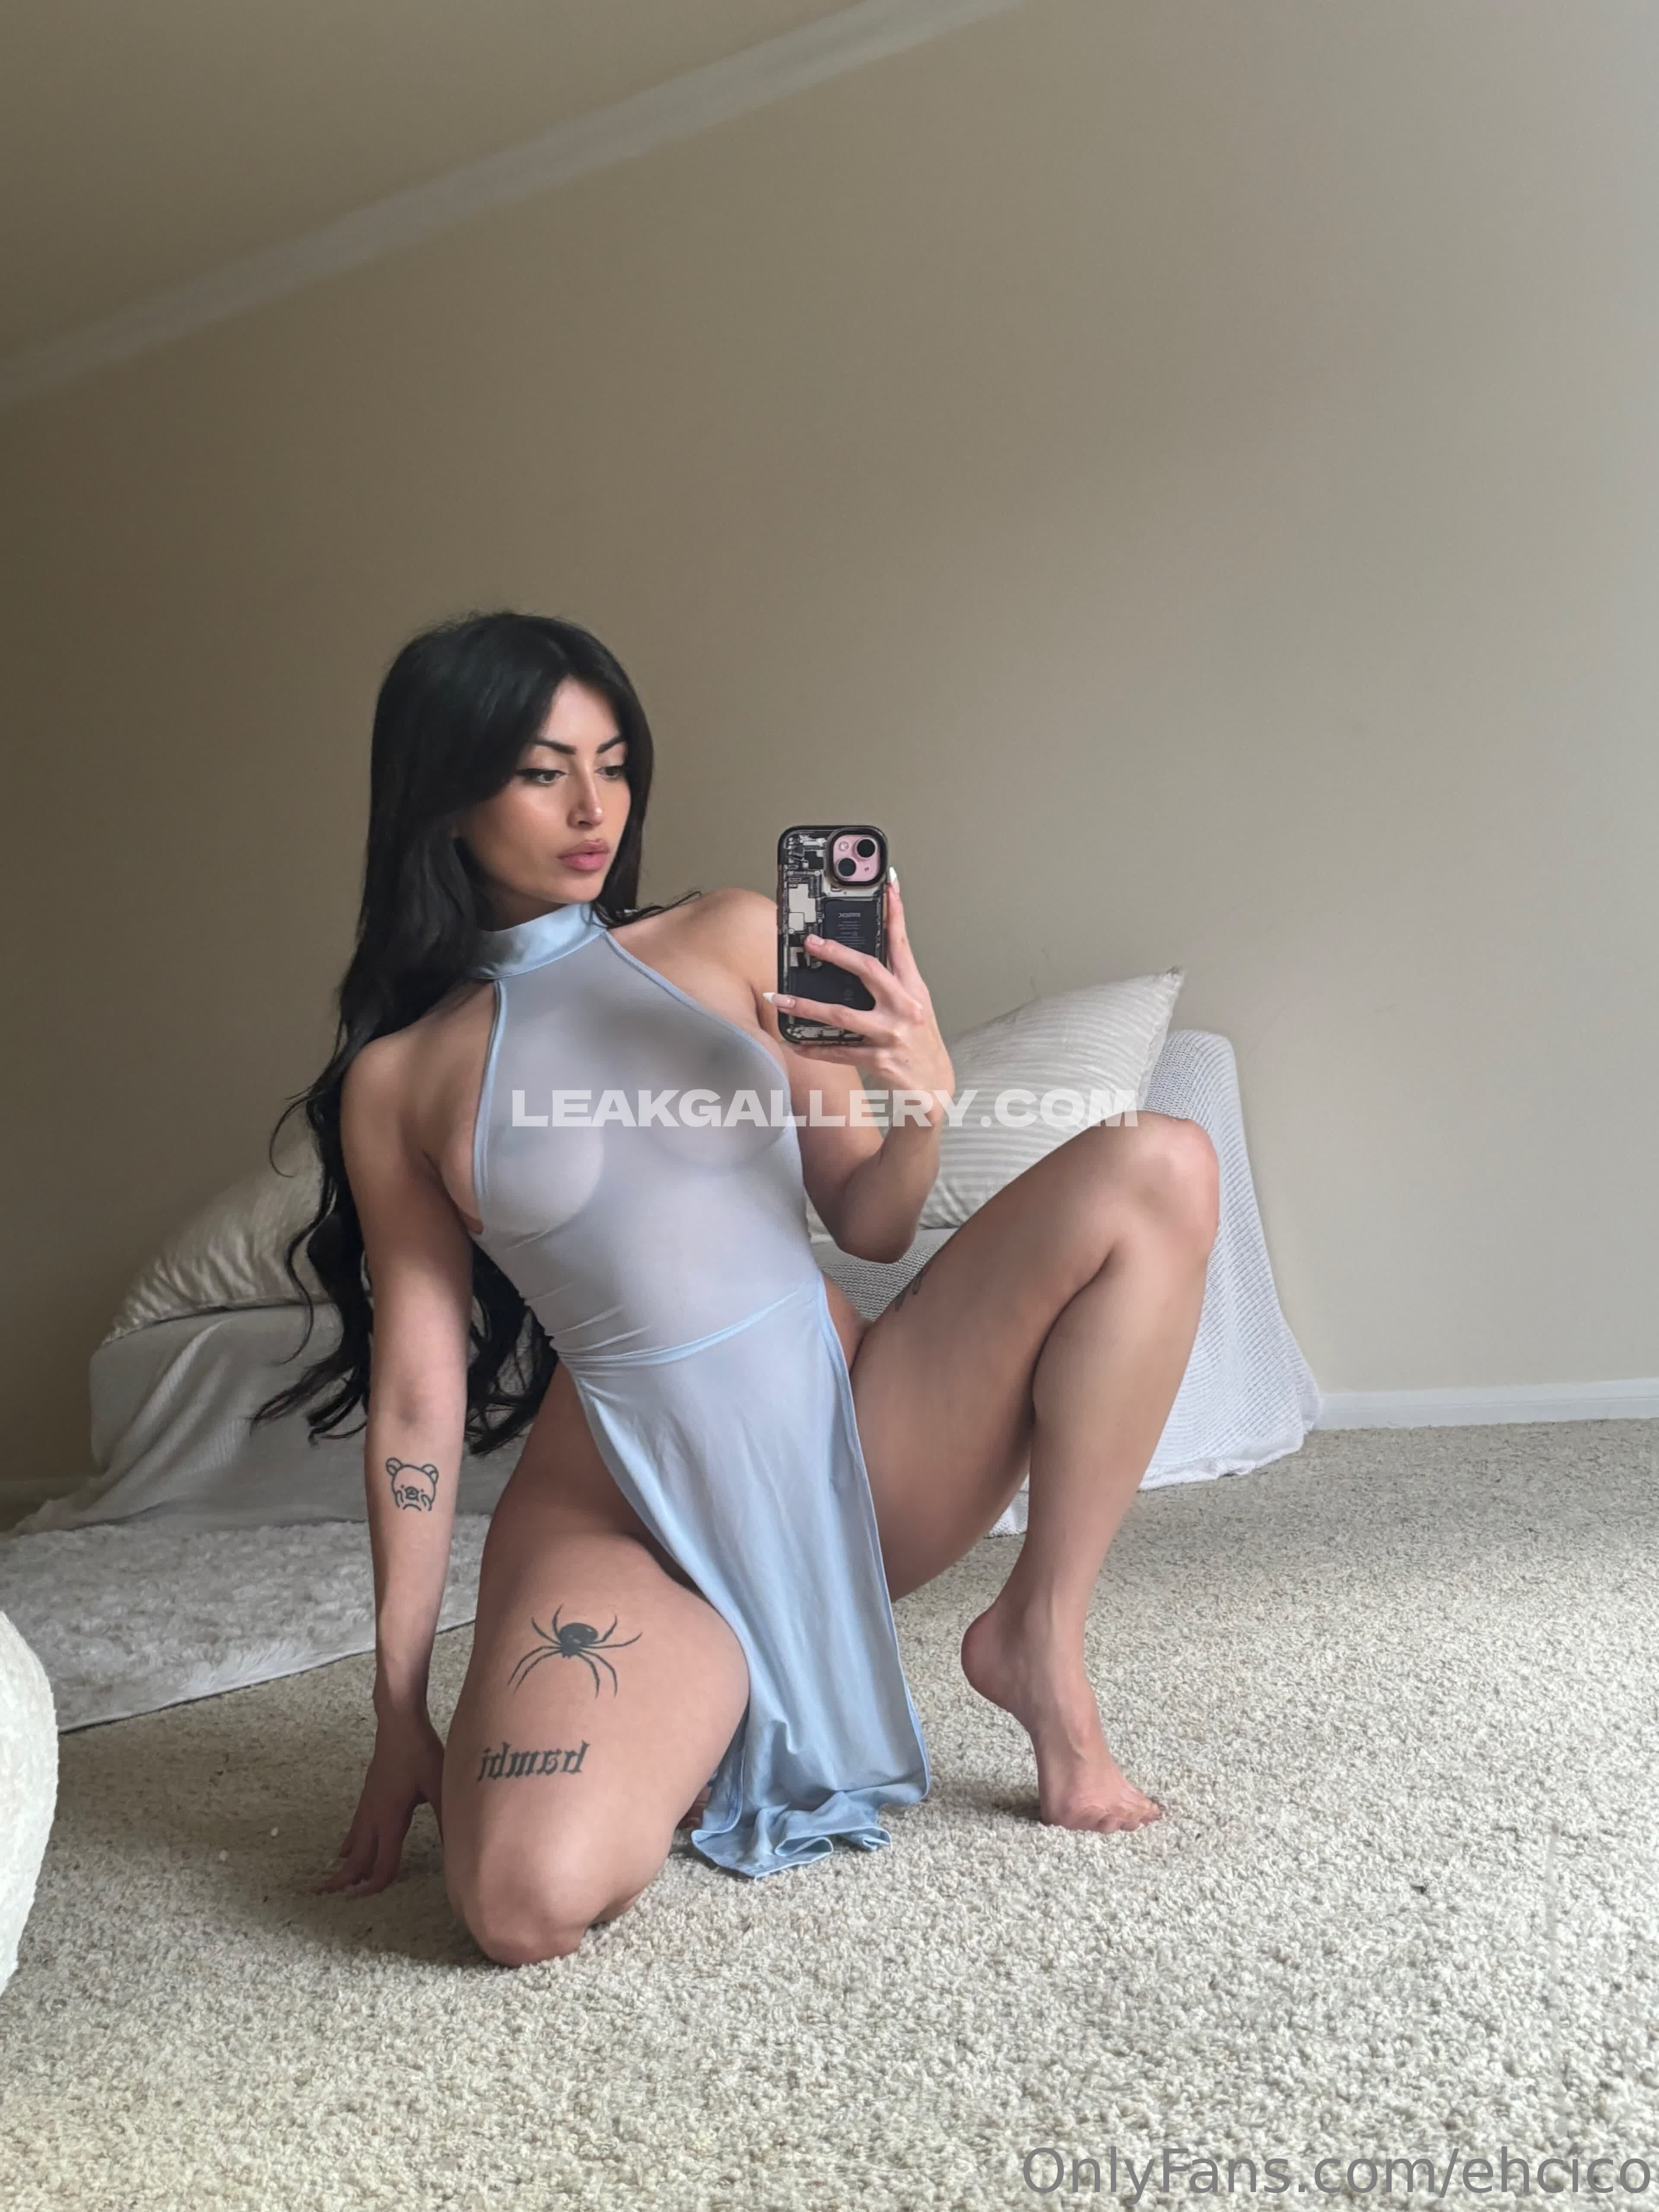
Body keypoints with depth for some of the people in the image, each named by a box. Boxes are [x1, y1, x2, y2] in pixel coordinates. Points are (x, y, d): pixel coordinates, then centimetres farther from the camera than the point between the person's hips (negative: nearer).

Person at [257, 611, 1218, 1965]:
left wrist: (924, 1102, -16)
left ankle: (1040, 1637, -7)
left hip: (854, 1433, 2)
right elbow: (419, 1386, 3)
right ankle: (714, 1683, 6)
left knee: (1155, 1166, -16)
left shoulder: (736, 941, 5)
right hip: (627, 1503, -2)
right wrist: (401, 1704, 2)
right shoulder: (398, 1082, 2)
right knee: (529, 1901, -29)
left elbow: (870, 1228, 8)